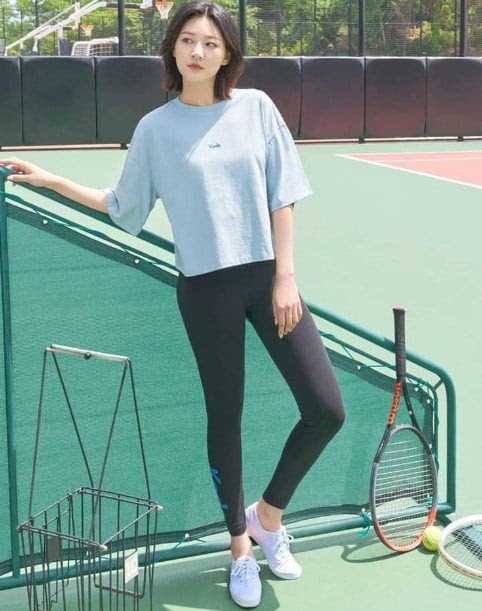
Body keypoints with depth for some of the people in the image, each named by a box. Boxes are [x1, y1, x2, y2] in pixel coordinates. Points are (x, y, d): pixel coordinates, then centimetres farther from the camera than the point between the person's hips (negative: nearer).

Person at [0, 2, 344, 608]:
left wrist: (285, 278, -3)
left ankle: (267, 513, 22)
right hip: (206, 287, -1)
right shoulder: (156, 128, 2)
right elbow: (124, 207, 11)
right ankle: (241, 545, 28)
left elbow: (281, 196, 3)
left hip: (267, 275, 2)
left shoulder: (255, 107, 3)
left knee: (326, 410, -3)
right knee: (225, 417, 8)